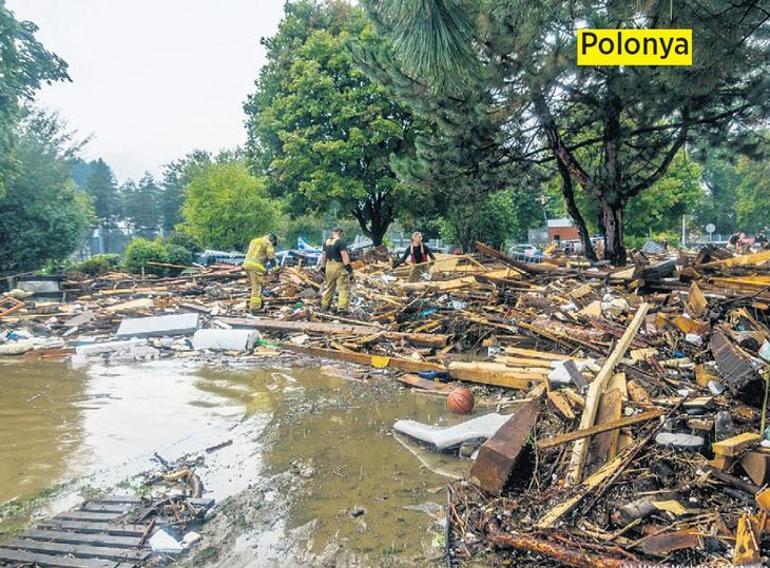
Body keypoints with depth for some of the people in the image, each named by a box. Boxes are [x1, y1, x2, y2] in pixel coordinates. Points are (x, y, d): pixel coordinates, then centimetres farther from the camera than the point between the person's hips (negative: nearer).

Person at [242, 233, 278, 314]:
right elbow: (271, 257, -6)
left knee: (255, 286, 17)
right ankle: (254, 308, -12)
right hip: (256, 267, -8)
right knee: (257, 287, -8)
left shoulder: (254, 241, 27)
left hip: (247, 264, 8)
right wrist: (276, 269, 0)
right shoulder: (268, 243, 2)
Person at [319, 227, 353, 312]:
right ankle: (342, 307, -13)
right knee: (344, 288, -5)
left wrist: (323, 266, 21)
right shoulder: (341, 242, -10)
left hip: (329, 266, 8)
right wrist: (349, 267, -18)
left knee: (329, 286, 19)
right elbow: (344, 255, -17)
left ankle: (325, 305, 24)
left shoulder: (326, 242, 13)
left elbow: (323, 255, 16)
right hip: (339, 266, -8)